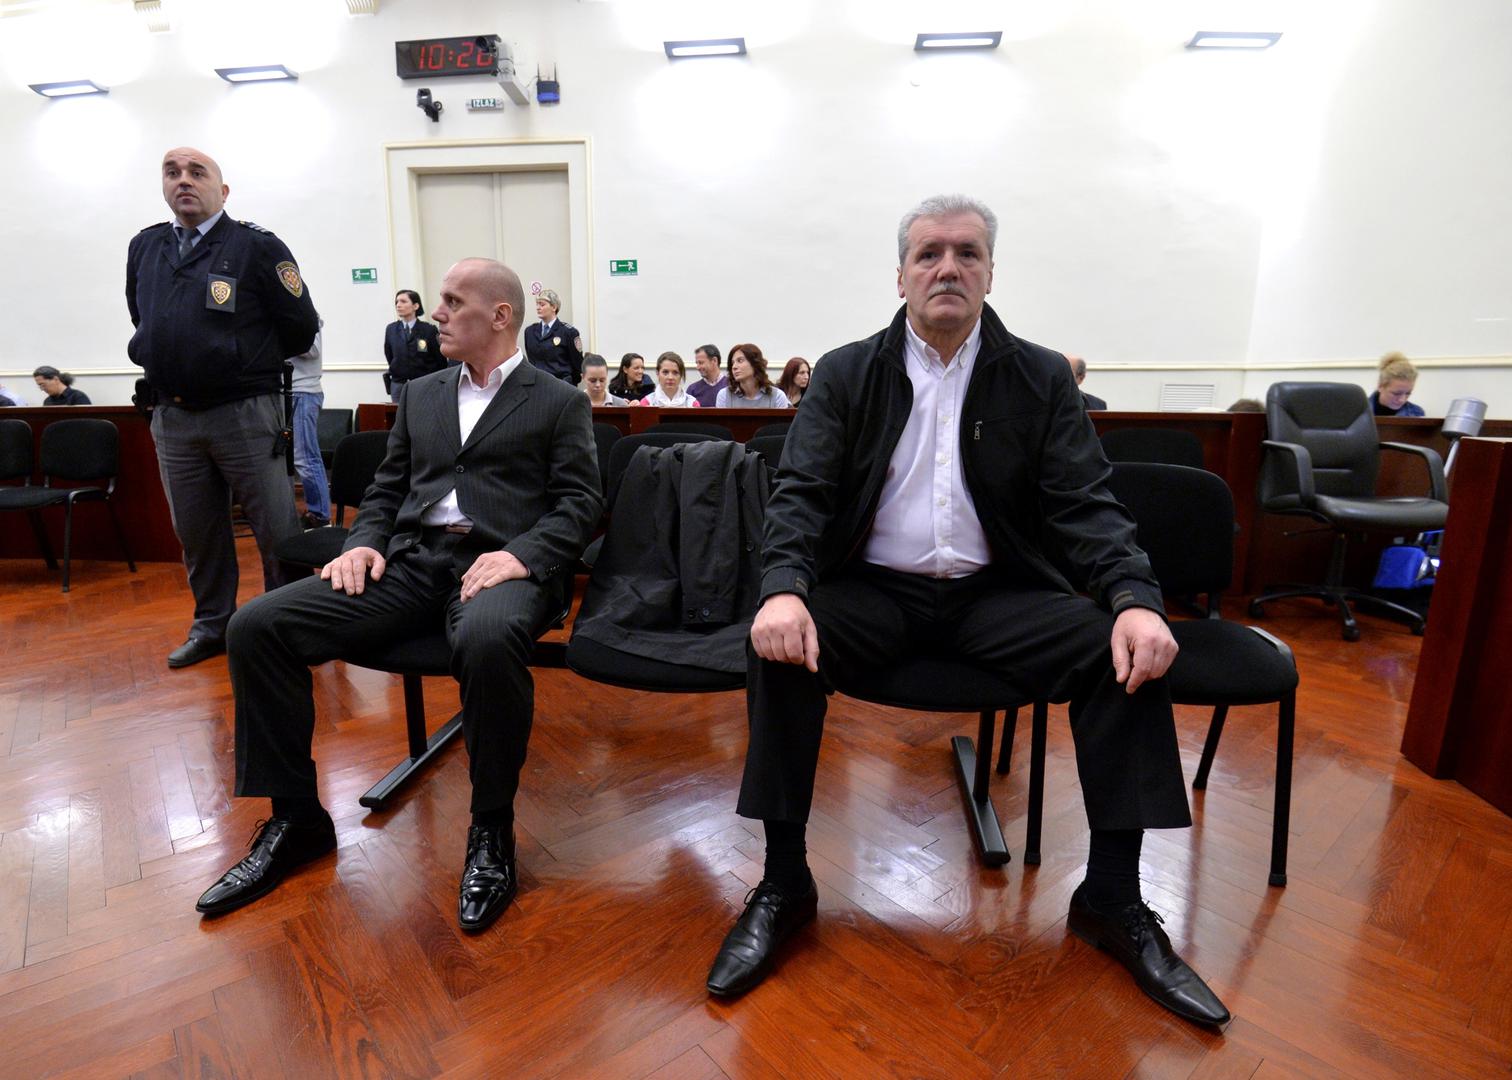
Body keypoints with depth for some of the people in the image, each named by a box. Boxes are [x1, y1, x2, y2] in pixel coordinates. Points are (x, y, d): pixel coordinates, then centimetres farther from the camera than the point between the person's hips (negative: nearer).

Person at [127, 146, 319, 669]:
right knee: (195, 530, 13)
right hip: (172, 417, 6)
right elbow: (141, 320, 27)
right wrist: (166, 364, 18)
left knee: (276, 528, -2)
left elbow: (300, 326, -3)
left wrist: (252, 365, 8)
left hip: (244, 412, -5)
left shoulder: (256, 246, -4)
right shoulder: (144, 247, 13)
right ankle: (212, 626, 26)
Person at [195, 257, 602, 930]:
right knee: (256, 626, -13)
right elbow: (386, 488, 22)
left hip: (497, 564, -5)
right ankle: (295, 817, 3)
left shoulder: (560, 402, 8)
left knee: (488, 641, -40)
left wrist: (522, 554, -19)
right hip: (409, 560, 6)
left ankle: (491, 828, -16)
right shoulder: (420, 395, 24)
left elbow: (579, 503, -2)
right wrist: (365, 542, 2)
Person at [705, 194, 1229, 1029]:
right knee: (778, 644, -28)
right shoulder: (844, 374, 4)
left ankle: (1112, 898, -4)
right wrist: (784, 590, -26)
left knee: (1128, 652, -22)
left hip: (996, 590, 2)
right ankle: (783, 881, -10)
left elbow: (1086, 506, -1)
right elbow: (800, 492, -5)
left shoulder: (1042, 379, 6)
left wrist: (1136, 601, -21)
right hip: (875, 588, -1)